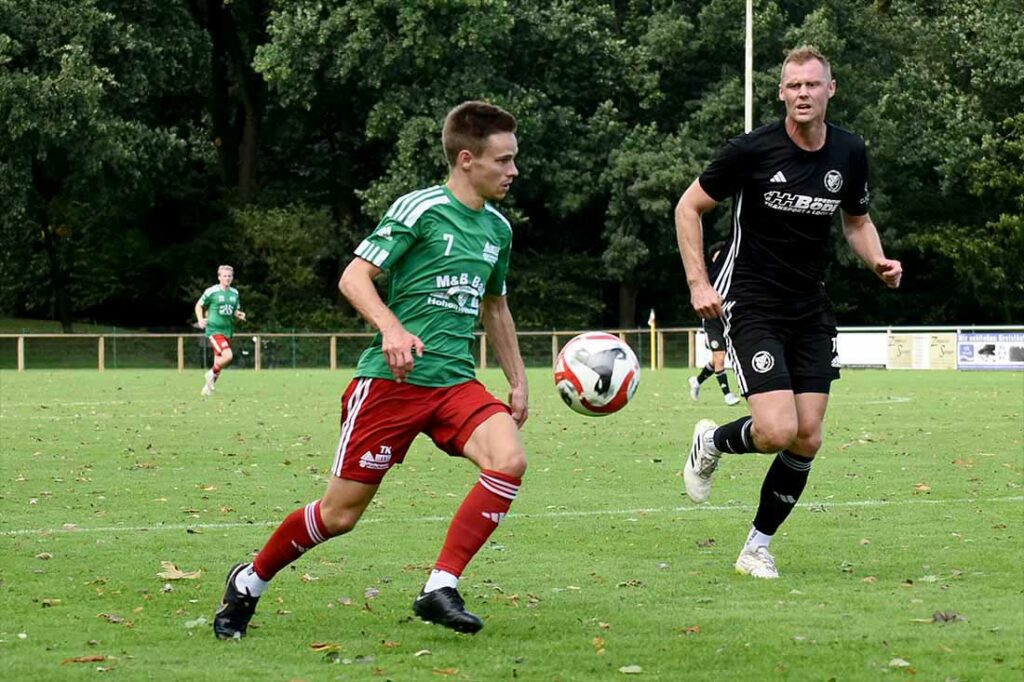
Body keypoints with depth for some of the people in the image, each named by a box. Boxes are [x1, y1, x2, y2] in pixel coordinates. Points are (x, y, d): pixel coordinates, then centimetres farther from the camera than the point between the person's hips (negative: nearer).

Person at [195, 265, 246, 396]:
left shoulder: (234, 293, 10)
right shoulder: (211, 292, -7)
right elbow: (199, 306, 4)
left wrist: (239, 315, 0)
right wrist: (201, 320, -11)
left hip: (228, 331, 6)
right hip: (214, 330, -6)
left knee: (219, 362, 9)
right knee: (227, 356, -24)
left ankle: (208, 388, 24)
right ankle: (211, 374, 2)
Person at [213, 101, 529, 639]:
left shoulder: (497, 228, 14)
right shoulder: (420, 209, -8)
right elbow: (354, 278, -13)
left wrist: (517, 381, 26)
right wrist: (392, 328, -29)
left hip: (455, 382, 6)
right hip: (391, 380, -6)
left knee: (510, 459, -23)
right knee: (340, 512, -1)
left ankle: (440, 589, -18)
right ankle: (248, 584, 24)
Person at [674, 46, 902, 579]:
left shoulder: (849, 154, 1)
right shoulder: (753, 150, -13)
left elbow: (857, 221, 18)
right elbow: (689, 206, -3)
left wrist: (878, 262, -3)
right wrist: (698, 282, -11)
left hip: (811, 310, 5)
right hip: (752, 307, -5)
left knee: (807, 440, 0)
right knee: (777, 431, -19)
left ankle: (757, 548, 16)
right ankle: (710, 442, 15)